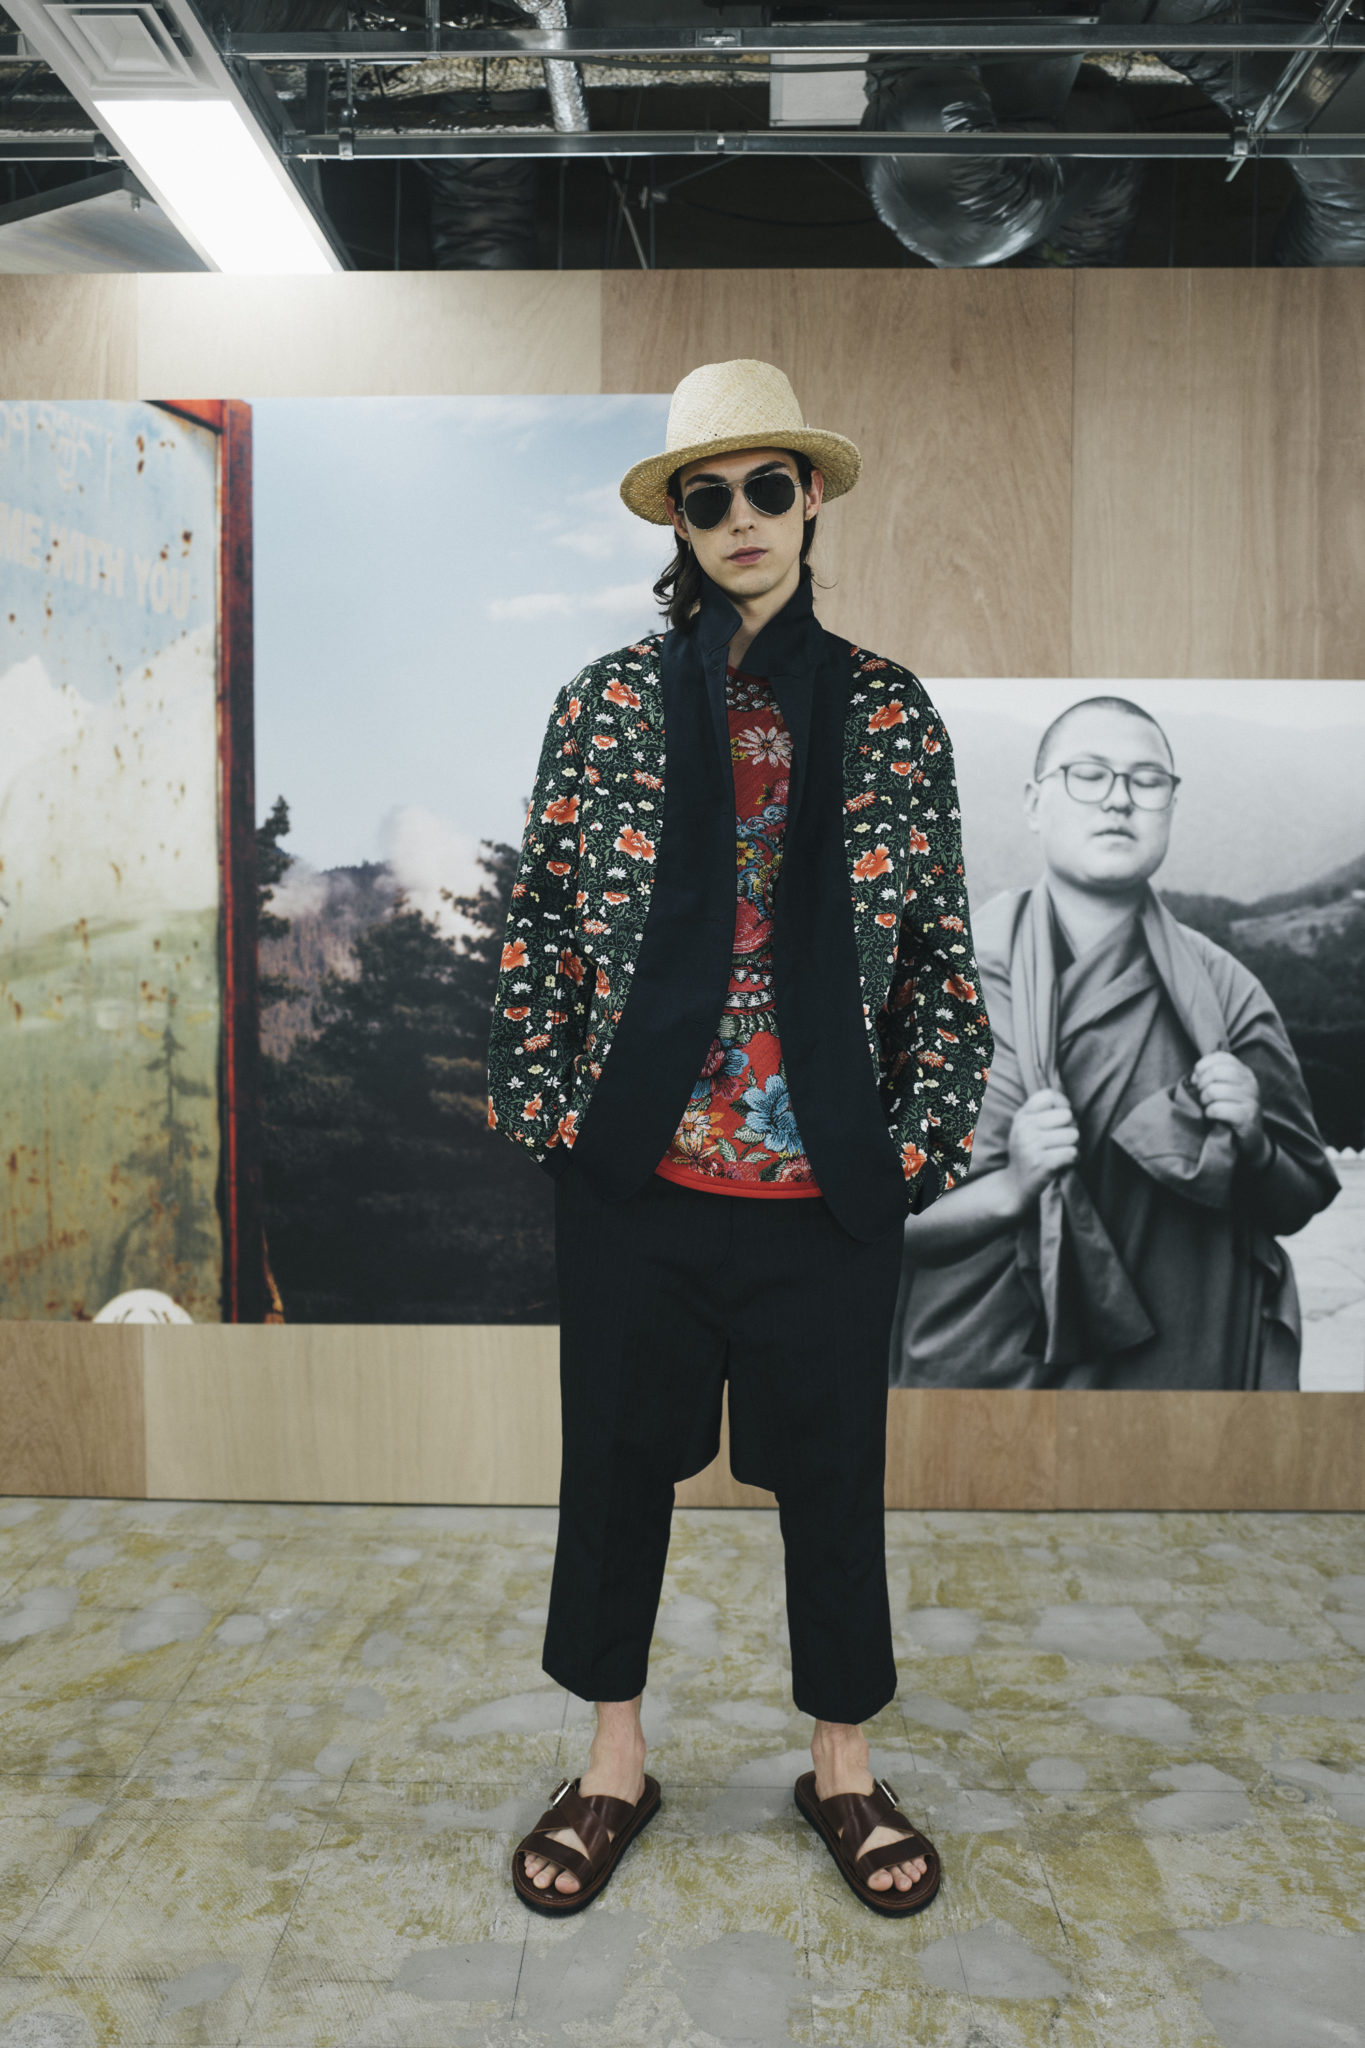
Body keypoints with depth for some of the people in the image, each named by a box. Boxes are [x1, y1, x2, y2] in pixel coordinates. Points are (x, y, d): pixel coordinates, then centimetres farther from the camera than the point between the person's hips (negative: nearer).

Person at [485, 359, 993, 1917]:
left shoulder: (890, 711, 2)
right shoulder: (609, 700, 1)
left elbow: (939, 947, 4)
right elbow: (541, 923, 3)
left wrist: (923, 1137, -2)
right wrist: (545, 1110, -3)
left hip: (828, 1183, 0)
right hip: (635, 1171, 0)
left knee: (834, 1471, 13)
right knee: (615, 1458, 13)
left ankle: (843, 1769, 36)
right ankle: (614, 1761, 36)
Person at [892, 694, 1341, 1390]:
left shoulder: (1222, 990, -2)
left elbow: (1297, 1201, 7)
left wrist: (1250, 1145, -13)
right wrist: (1006, 1189, -24)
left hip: (1178, 1364, 2)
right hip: (979, 1367, -2)